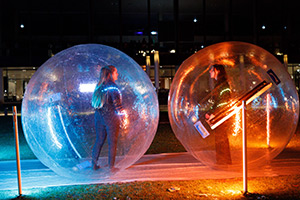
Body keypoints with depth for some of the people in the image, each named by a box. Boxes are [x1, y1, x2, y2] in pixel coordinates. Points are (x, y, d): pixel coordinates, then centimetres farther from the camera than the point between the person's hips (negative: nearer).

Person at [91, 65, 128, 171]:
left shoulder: (100, 86, 10)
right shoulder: (112, 86, -12)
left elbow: (95, 102, 14)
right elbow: (117, 104, -15)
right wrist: (123, 116, -5)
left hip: (99, 116, 7)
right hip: (111, 117, -7)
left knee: (99, 140, 14)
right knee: (112, 142, 3)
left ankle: (94, 164, 18)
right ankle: (111, 166, 8)